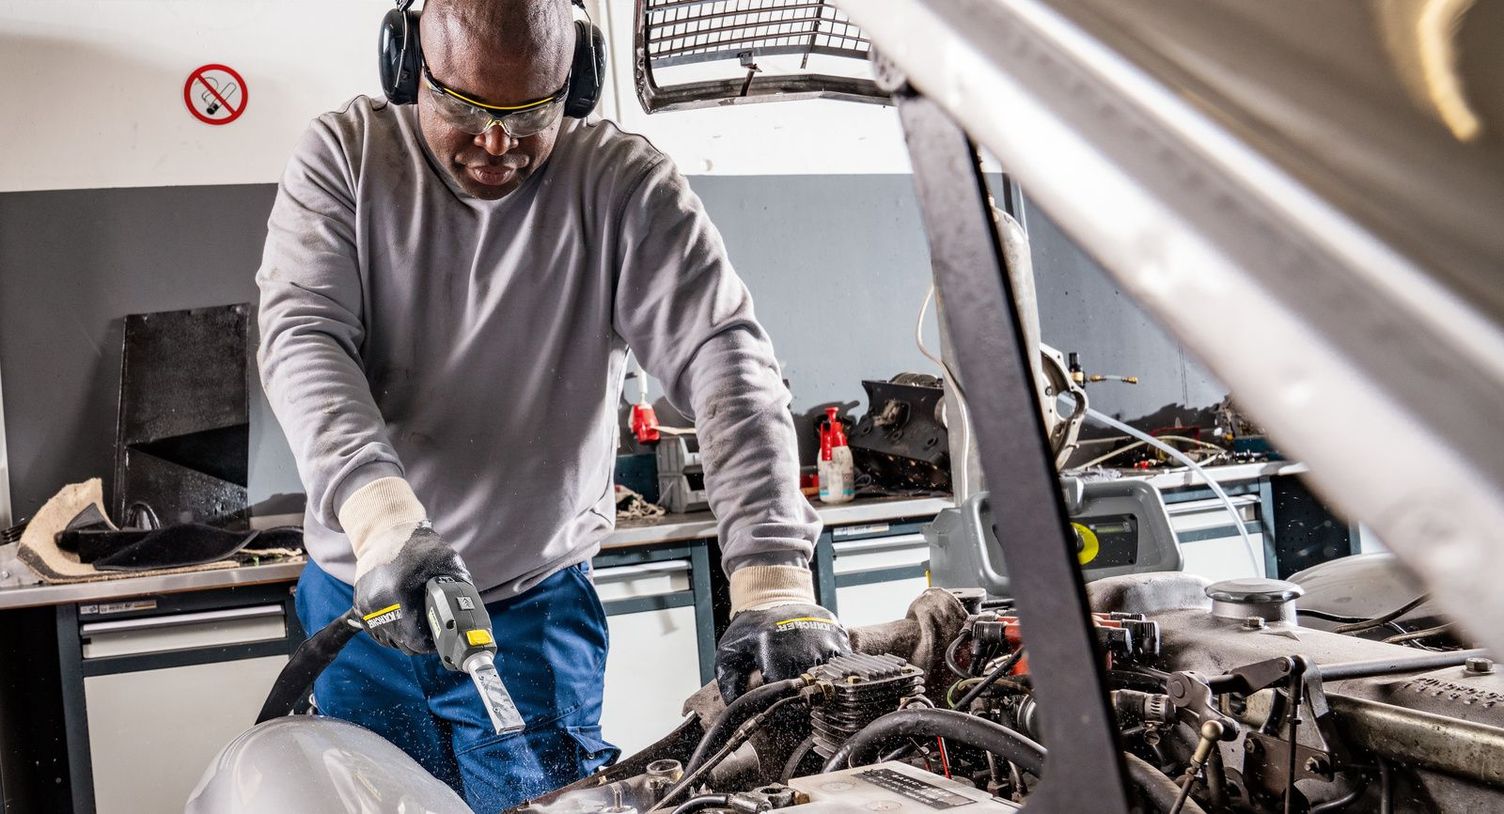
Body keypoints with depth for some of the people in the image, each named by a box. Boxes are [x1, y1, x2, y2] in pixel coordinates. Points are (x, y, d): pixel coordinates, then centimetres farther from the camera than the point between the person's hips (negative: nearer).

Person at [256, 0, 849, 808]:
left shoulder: (622, 182, -11)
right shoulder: (343, 157, -7)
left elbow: (725, 357, -20)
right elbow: (303, 339, -19)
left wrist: (773, 580, -33)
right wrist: (380, 514, -38)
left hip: (535, 606, -2)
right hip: (357, 589, 2)